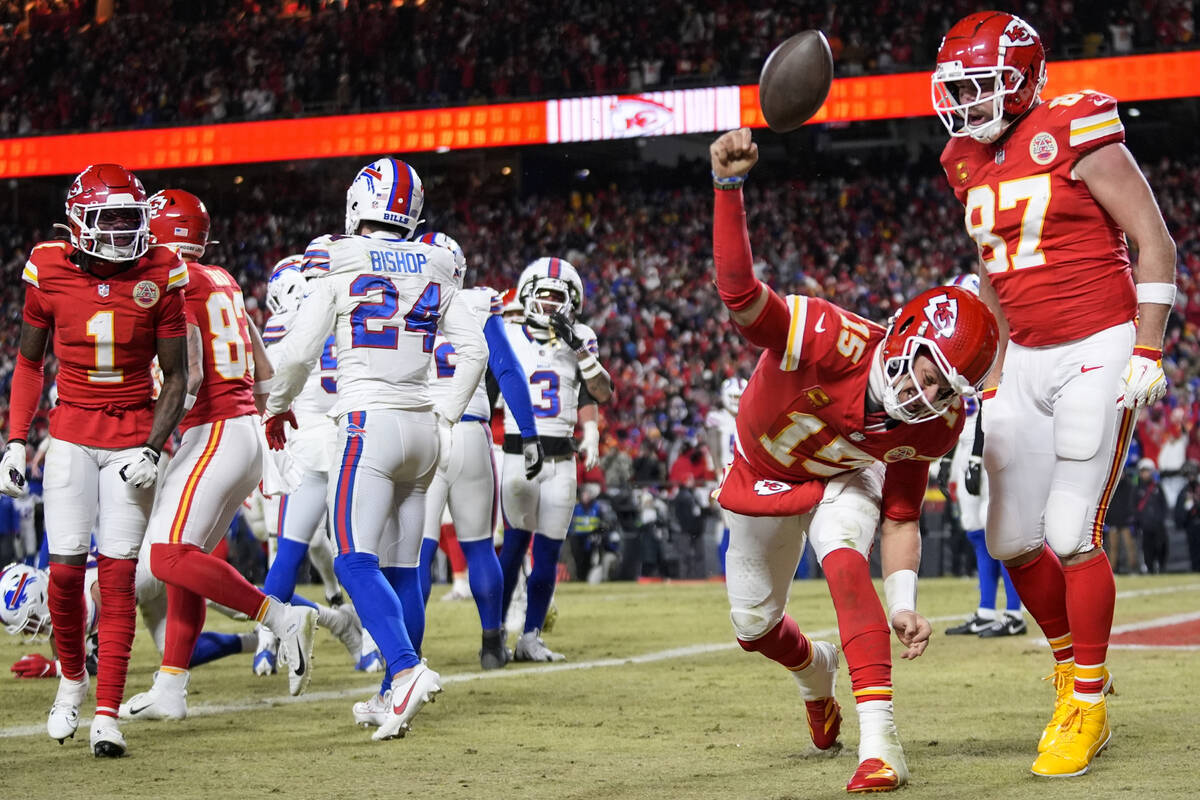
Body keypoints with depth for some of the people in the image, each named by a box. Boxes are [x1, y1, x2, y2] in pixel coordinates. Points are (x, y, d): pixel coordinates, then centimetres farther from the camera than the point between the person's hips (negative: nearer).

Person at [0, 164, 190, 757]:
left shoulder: (160, 276, -7)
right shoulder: (50, 272, -4)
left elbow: (175, 377, 0)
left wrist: (152, 450, -11)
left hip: (133, 435, -1)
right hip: (71, 435, 1)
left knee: (117, 573, -6)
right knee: (65, 568, -7)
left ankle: (107, 714, -2)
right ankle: (72, 676, 21)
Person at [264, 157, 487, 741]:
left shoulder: (338, 261, -5)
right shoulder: (434, 268, 9)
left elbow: (299, 351, -4)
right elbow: (473, 349, 10)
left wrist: (277, 406, 13)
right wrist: (448, 417, 21)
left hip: (368, 424, -6)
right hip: (421, 428, 6)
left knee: (355, 561, -10)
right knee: (401, 567, 10)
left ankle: (408, 670, -28)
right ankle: (395, 695, 15)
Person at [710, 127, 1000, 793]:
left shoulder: (930, 425, -27)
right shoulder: (833, 341, -43)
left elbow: (901, 514, -14)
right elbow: (740, 293, -58)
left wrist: (902, 602, -28)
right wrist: (728, 188, -74)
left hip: (844, 481, 0)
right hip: (763, 479, 0)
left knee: (844, 563, -32)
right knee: (754, 625, 13)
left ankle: (879, 741, -35)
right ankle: (814, 670, 52)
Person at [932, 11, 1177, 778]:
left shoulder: (1074, 132, -13)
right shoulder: (970, 162, 8)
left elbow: (1154, 241, -12)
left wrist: (1148, 354, -15)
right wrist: (994, 367, 17)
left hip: (1097, 353, -7)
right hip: (1025, 361, 7)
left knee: (1071, 533, -11)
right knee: (1013, 538, 4)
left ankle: (1089, 704, 4)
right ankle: (1072, 665, 26)